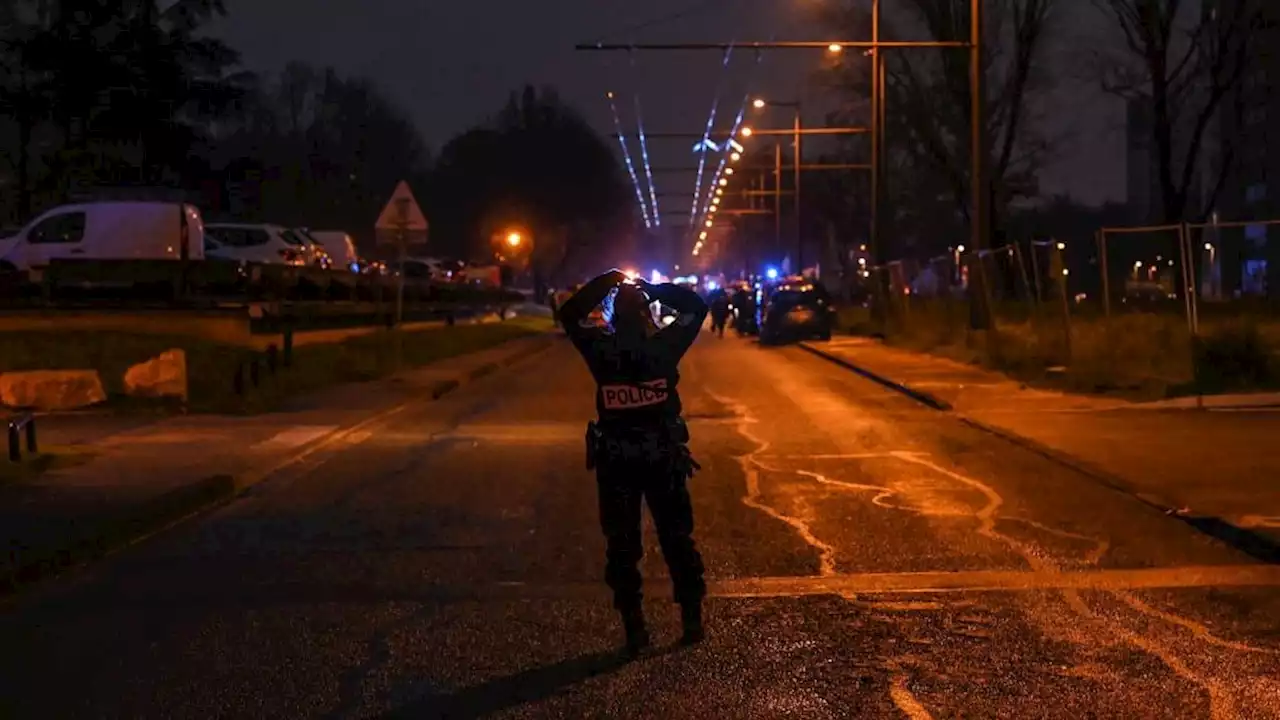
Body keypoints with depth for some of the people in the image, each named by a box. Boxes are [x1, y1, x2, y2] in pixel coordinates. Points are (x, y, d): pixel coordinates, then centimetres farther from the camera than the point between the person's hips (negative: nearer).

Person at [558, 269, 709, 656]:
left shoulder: (600, 349, -10)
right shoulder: (665, 345, -9)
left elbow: (570, 314, 7)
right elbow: (696, 306, 6)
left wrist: (604, 283, 6)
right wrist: (655, 289, 4)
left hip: (615, 462, 0)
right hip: (665, 459, 0)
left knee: (621, 544, 8)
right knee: (677, 538, 13)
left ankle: (633, 626, 5)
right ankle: (692, 619, 15)